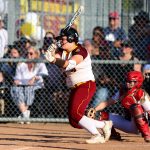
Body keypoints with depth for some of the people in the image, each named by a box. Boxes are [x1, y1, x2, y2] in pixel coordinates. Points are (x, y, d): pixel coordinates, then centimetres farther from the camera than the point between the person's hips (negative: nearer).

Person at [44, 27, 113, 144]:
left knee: (75, 113, -23)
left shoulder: (80, 51, -17)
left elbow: (68, 64, -34)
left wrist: (54, 59, -47)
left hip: (86, 85, -9)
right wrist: (52, 53, -33)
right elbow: (56, 57, -11)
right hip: (75, 88, 9)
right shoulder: (63, 51, 8)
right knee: (74, 122, 8)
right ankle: (104, 124, 20)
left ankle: (97, 136, -17)